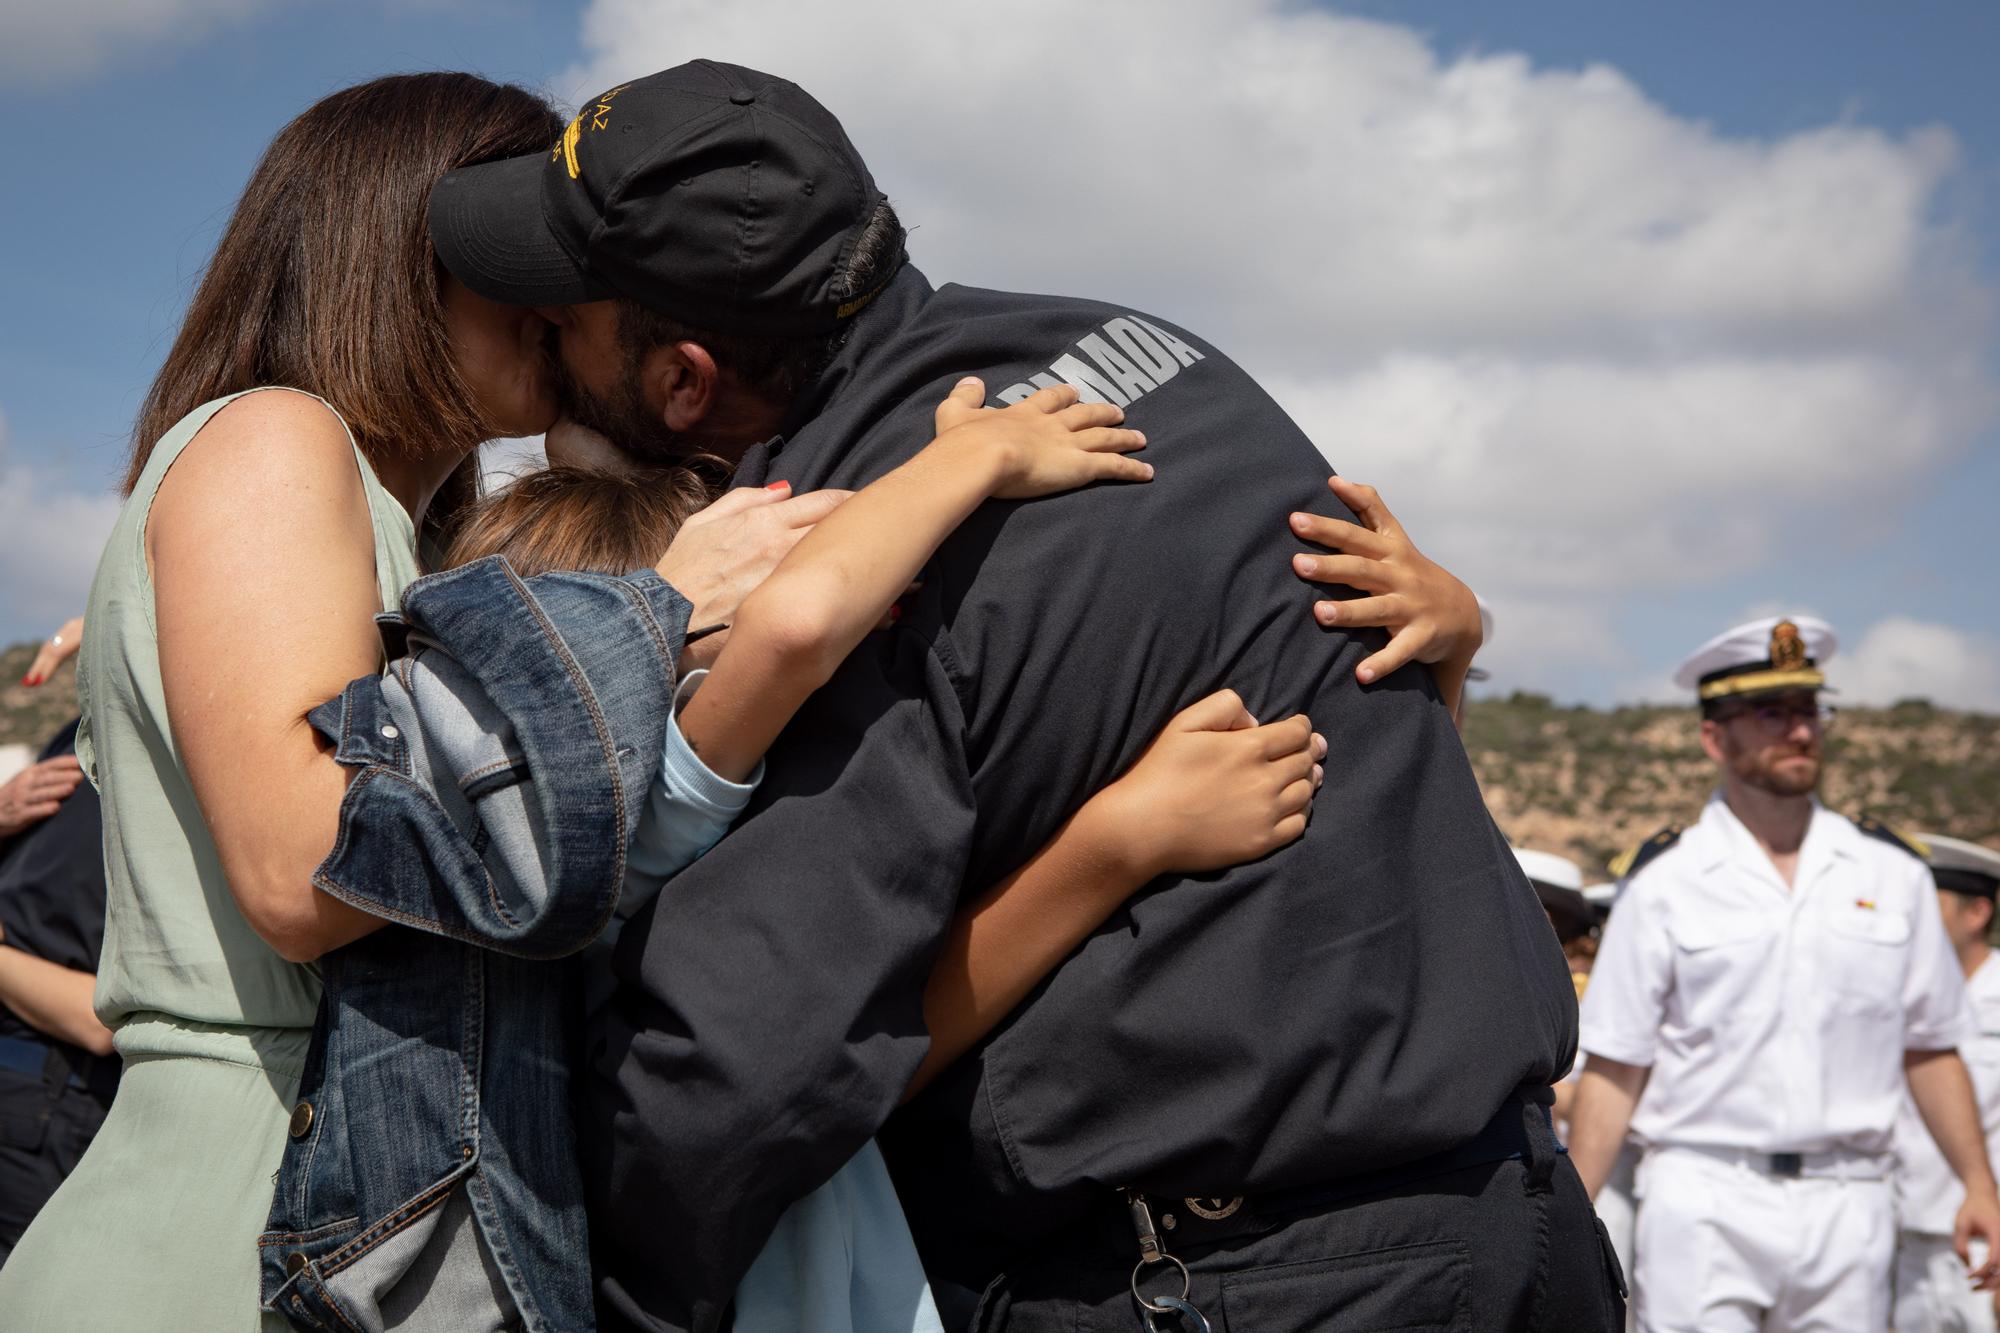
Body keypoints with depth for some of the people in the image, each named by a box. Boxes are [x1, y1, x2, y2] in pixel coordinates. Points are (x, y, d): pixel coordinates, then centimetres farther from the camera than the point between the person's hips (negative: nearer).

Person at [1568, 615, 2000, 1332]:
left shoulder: (1893, 873, 9)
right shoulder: (1665, 881, 1)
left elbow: (1930, 1048, 13)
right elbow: (1614, 1068, -1)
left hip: (1848, 1207, 3)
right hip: (1704, 1202, -2)